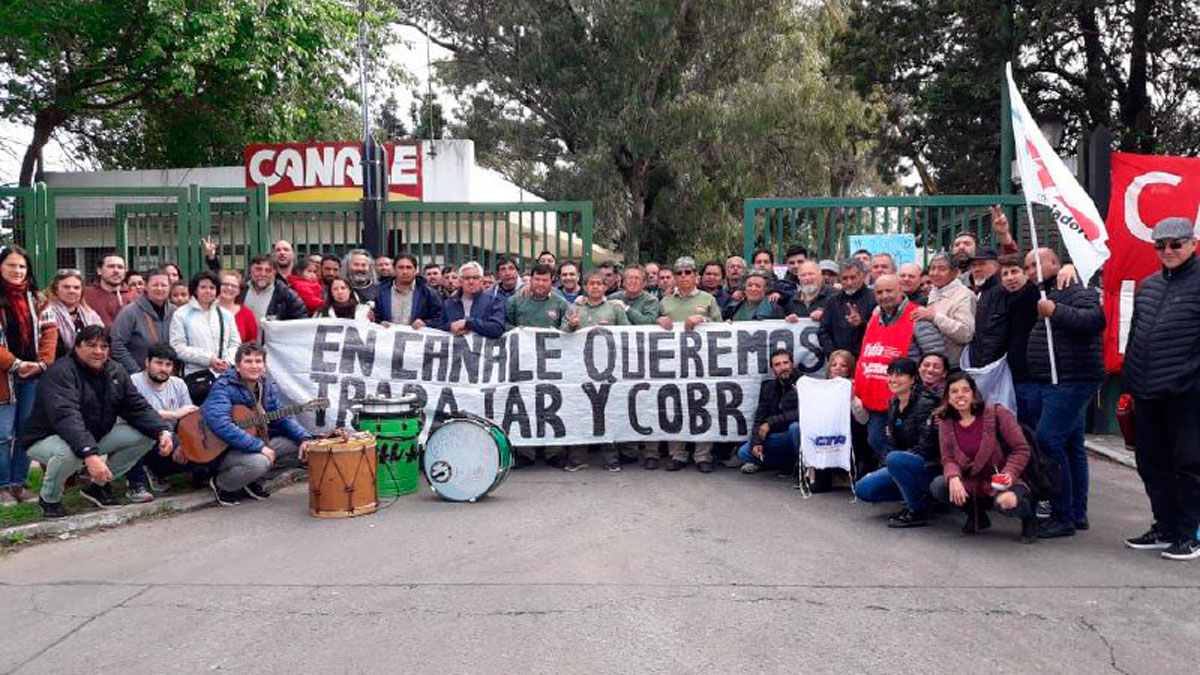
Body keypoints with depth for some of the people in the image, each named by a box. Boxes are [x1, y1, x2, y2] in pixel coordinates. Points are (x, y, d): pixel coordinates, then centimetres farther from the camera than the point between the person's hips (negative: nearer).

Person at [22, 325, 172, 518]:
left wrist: (162, 431, -23)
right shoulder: (61, 372, -23)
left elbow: (138, 407, -3)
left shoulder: (116, 372, -1)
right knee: (68, 452, -41)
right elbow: (66, 417, -38)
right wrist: (89, 454, -51)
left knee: (146, 435, -9)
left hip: (96, 437, 7)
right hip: (47, 439, -7)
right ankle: (49, 498, -6)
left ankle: (98, 485, 9)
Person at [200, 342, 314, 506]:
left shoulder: (267, 386, 3)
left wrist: (304, 438, -11)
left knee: (296, 441, -1)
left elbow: (283, 416, 8)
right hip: (221, 450, -8)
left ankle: (252, 480, 10)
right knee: (259, 461, -35)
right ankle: (221, 485, -3)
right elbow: (220, 425, -34)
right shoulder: (224, 387, -19)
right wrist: (259, 447, -35)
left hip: (255, 443, 8)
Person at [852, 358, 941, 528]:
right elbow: (890, 441, 15)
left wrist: (891, 461, -20)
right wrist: (884, 468, 0)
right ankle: (922, 496, 6)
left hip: (931, 468, -8)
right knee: (863, 488, -6)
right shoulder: (894, 405, 11)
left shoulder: (926, 403, -13)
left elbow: (926, 446, -20)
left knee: (895, 459, -36)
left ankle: (919, 511, -17)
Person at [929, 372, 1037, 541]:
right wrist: (953, 478, -25)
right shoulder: (946, 424, 2)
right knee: (937, 486, -21)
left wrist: (1008, 474, -24)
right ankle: (977, 516, 9)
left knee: (1006, 502, -37)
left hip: (1003, 482, -4)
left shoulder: (997, 413, -10)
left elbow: (1021, 449, -9)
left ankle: (1028, 514, 5)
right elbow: (948, 459, -2)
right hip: (974, 484, 4)